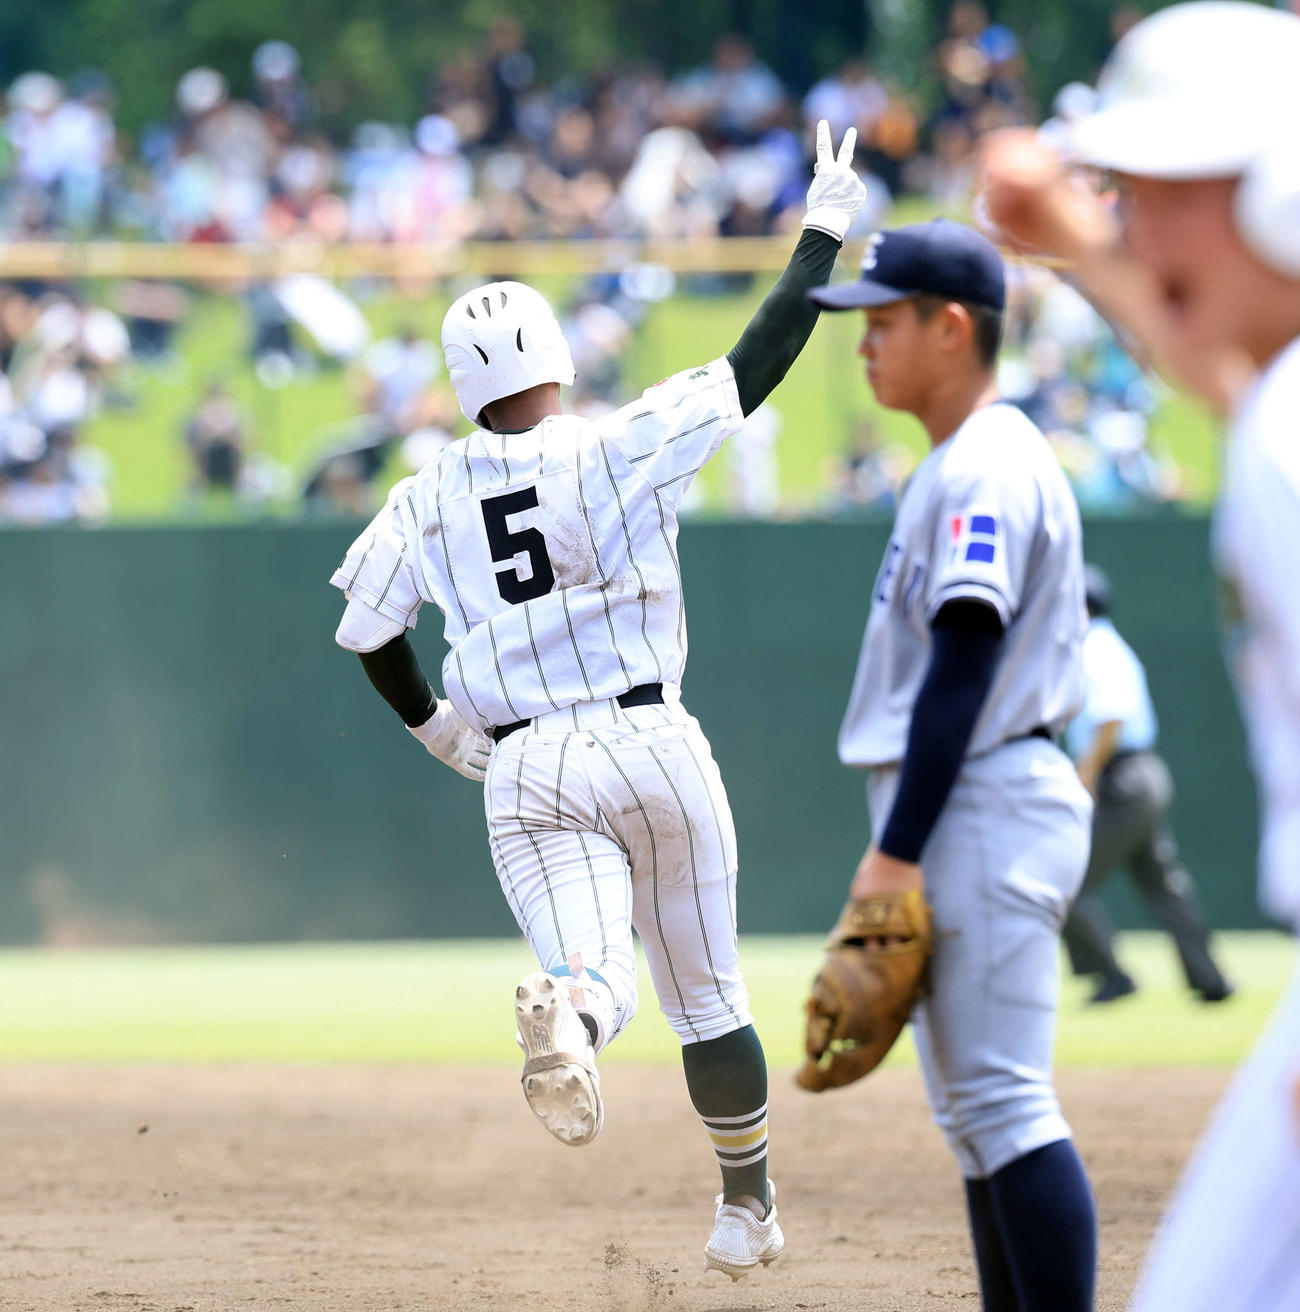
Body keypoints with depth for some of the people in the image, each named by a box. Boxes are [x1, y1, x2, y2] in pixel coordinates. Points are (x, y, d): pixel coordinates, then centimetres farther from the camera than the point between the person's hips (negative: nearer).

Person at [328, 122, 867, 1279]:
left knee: (591, 973, -12)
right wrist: (826, 230, 6)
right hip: (652, 749, -1)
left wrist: (442, 731, 23)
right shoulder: (623, 449, -5)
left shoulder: (426, 501, 4)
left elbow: (367, 638, 9)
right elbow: (764, 356, -3)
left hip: (524, 774, 1)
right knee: (708, 993, 16)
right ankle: (749, 1204, 26)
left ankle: (567, 1014, -50)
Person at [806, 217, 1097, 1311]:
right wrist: (903, 846, 21)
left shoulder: (986, 473, -14)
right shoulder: (963, 464, 18)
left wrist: (898, 852, -21)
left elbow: (963, 675, -20)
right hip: (977, 820, 11)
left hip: (980, 811, -11)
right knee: (977, 1110, 13)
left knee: (1005, 1102, -13)